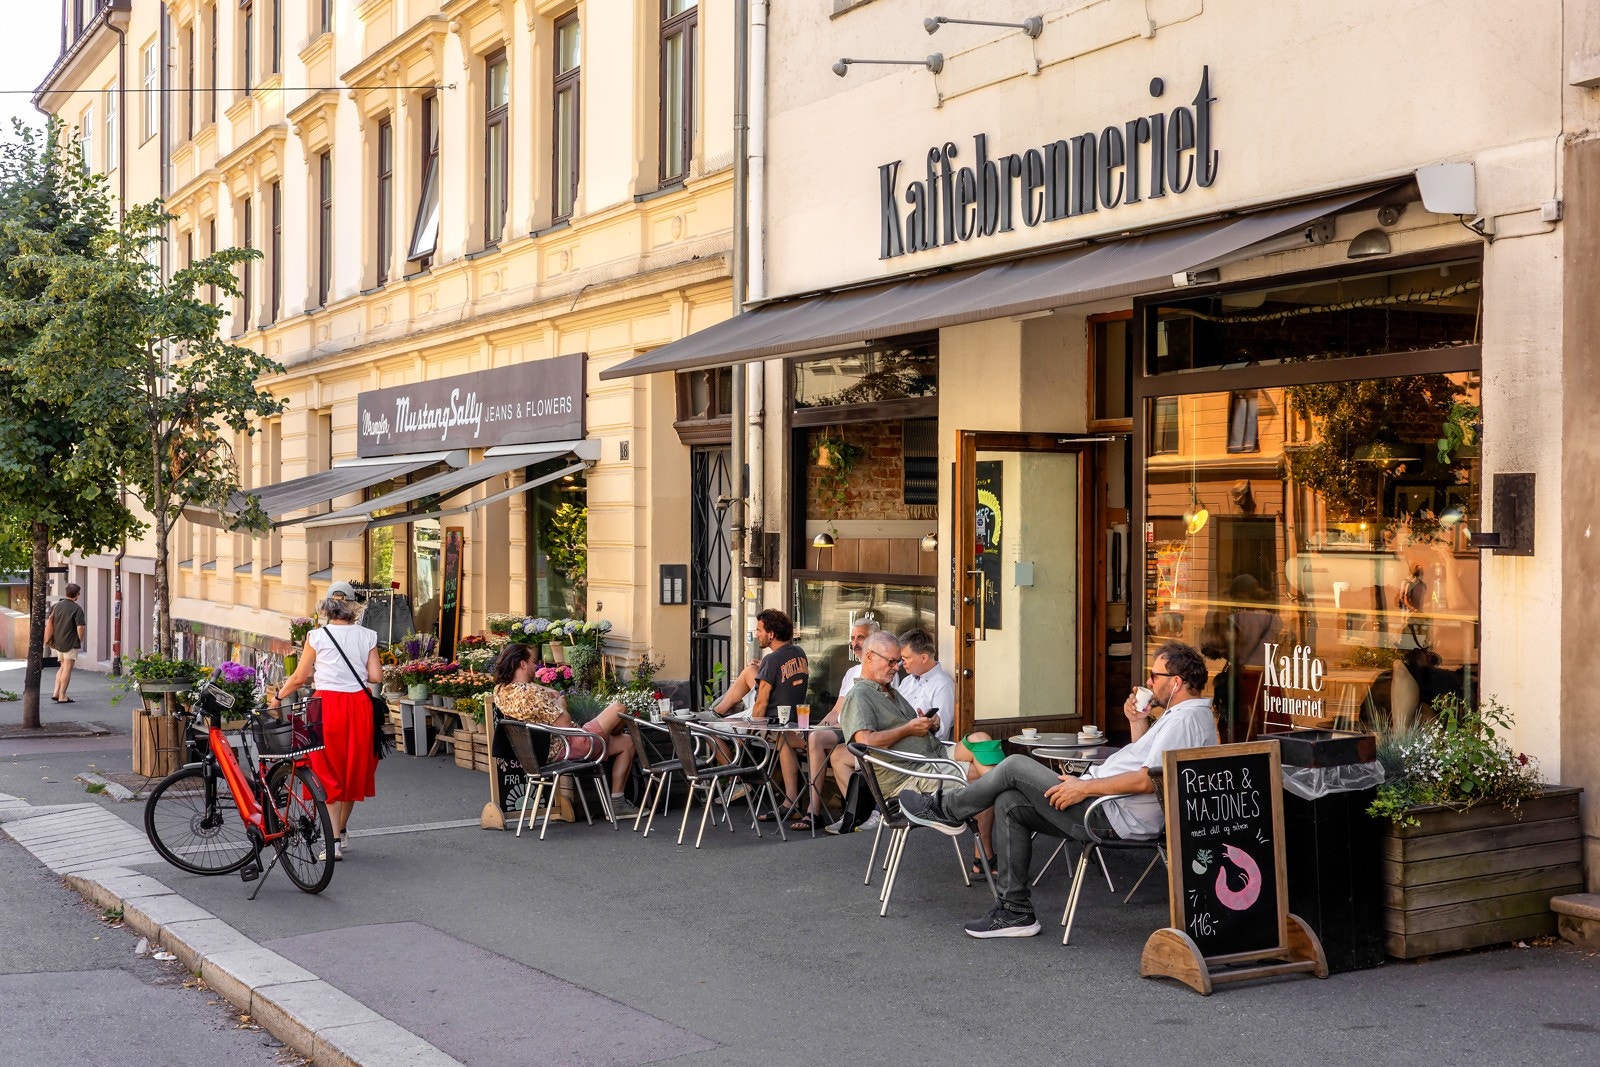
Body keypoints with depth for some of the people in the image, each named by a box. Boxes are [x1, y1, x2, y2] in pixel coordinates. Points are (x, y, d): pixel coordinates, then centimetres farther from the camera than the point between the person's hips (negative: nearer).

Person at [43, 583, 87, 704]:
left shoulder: (56, 606, 6)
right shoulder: (77, 609, -14)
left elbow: (48, 622, 10)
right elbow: (81, 627, -18)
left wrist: (53, 639, 18)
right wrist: (80, 640, -2)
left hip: (58, 642, 6)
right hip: (71, 643, -6)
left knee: (62, 667, 20)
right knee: (67, 668, -2)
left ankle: (56, 693, 12)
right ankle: (62, 696, -1)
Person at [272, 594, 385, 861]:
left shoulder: (317, 636, -2)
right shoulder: (367, 636, 3)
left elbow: (299, 678, 2)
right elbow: (377, 677, -1)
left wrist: (278, 697, 18)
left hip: (326, 706, -2)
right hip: (359, 706, 2)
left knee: (329, 772, 4)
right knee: (353, 769, 16)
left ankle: (334, 842, -3)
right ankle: (342, 832, 31)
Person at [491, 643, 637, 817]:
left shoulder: (500, 690, 2)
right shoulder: (530, 693, -27)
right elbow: (564, 723, -26)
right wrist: (560, 704, -5)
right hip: (572, 747, -10)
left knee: (626, 742, 19)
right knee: (618, 707, 2)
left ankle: (617, 803, 20)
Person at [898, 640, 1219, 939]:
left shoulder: (1186, 719, -17)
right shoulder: (1182, 714, 18)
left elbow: (1148, 780, -26)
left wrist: (1085, 787, -19)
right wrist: (1138, 722, 14)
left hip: (1114, 816, -12)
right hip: (1112, 810, 12)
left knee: (1015, 766, -7)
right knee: (1010, 804, 8)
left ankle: (946, 811, 15)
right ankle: (1015, 911, 8)